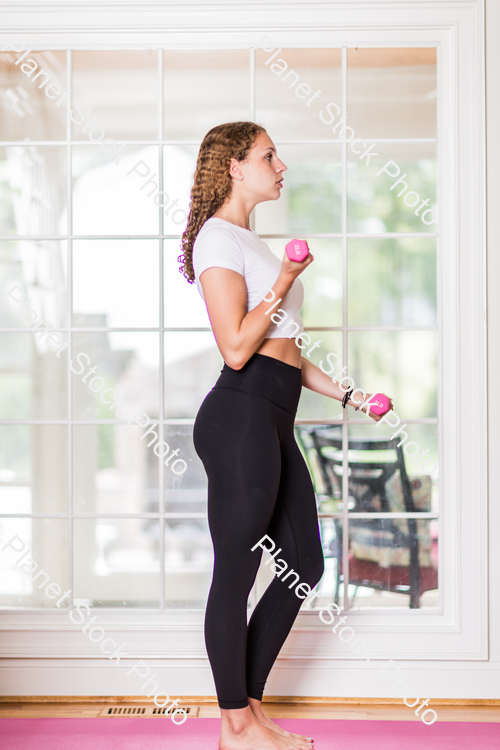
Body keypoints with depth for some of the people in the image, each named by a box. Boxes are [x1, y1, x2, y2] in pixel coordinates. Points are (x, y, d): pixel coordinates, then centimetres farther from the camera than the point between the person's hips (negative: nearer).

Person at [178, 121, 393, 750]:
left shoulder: (248, 241, 24)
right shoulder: (219, 237, -7)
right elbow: (237, 349, -17)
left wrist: (346, 394, 20)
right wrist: (285, 281, -13)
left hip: (271, 421, 11)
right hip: (240, 415, -11)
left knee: (305, 564, 13)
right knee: (236, 574, -1)